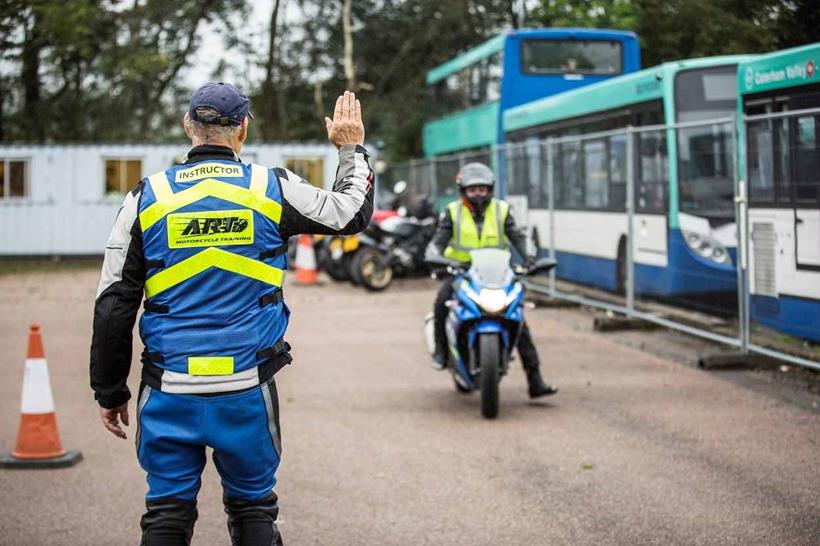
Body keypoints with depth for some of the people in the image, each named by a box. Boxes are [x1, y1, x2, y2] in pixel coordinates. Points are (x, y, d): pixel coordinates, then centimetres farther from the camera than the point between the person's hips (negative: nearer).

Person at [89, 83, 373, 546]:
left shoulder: (146, 198, 1)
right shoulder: (272, 188, -1)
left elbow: (114, 307, 1)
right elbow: (353, 212, 15)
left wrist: (110, 392, 10)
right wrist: (352, 148, 31)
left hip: (170, 390, 0)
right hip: (247, 388, 0)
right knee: (254, 508, 13)